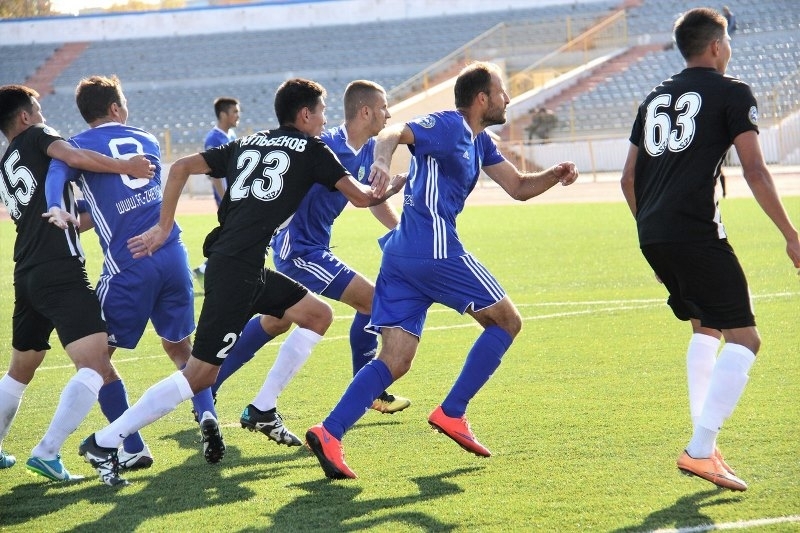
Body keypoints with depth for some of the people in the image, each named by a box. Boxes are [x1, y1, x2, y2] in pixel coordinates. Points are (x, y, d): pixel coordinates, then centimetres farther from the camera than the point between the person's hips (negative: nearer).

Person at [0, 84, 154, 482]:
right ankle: (47, 452, -25)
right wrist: (126, 167, -10)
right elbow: (74, 157, -18)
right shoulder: (37, 137, 3)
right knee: (94, 366, -15)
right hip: (61, 273, -8)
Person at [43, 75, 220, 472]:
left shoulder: (78, 146, 4)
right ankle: (207, 414, -1)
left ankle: (133, 449, 4)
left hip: (128, 265, -5)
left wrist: (56, 210, -36)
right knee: (179, 346, 22)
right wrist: (82, 223, 28)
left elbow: (56, 174, -19)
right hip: (173, 256, 5)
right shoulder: (147, 142, 20)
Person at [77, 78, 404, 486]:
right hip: (236, 270, -8)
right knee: (199, 375, -7)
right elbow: (360, 196, 4)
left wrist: (164, 227, 13)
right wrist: (385, 191, 25)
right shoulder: (311, 149, 4)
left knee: (317, 315, 20)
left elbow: (181, 167, 13)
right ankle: (104, 442, -7)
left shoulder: (246, 144, 21)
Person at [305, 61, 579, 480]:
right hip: (435, 250, -9)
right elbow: (393, 133, -20)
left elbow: (519, 187, 27)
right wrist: (382, 159, -42)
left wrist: (554, 175, 8)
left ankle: (330, 432, -15)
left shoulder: (479, 143, 22)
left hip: (401, 256, 9)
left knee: (394, 361, 1)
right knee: (506, 321, 6)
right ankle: (451, 413, 3)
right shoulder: (448, 125, -6)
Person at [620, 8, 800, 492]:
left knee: (706, 327, 24)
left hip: (651, 234, 8)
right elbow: (754, 170, -8)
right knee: (743, 338, -4)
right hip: (696, 232, -8)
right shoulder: (732, 93, 1)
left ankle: (704, 442, 17)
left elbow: (629, 178, 22)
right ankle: (700, 451, -15)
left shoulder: (656, 97, 21)